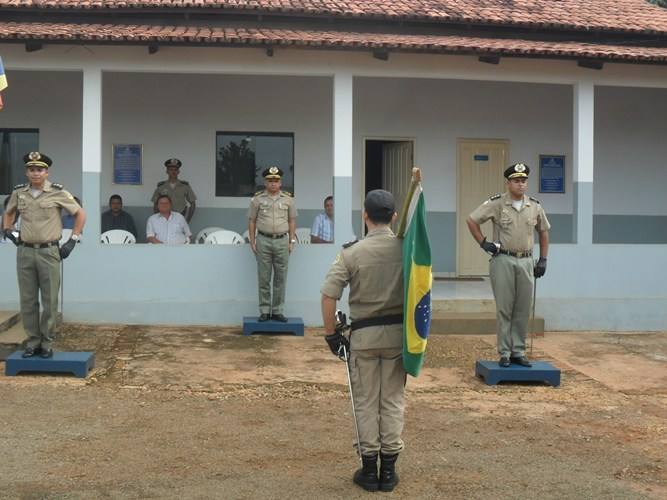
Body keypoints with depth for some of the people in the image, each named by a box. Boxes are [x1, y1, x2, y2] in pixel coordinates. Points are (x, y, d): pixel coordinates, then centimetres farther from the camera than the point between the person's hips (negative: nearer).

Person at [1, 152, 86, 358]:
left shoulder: (58, 192, -4)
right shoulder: (18, 192, 6)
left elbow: (80, 214, 2)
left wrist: (72, 241, -1)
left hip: (49, 252, -3)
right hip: (24, 252, 3)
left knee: (50, 300, 1)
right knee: (27, 300, 7)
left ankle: (47, 343, 10)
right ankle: (33, 341, 18)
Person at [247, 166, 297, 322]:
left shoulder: (288, 198, 7)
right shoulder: (257, 199, 3)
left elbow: (292, 220, 9)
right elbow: (251, 221, 5)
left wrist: (292, 241, 4)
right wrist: (252, 241, 0)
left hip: (282, 241, 1)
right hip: (263, 240, -1)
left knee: (280, 278, 4)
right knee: (263, 278, 3)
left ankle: (277, 311, 12)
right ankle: (264, 311, 10)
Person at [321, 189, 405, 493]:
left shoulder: (351, 253, -11)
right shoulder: (406, 248, -5)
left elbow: (328, 296, -14)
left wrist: (331, 333, -2)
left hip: (363, 334, -2)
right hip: (398, 332, 2)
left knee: (366, 402, 8)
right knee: (393, 400, 10)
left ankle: (369, 470, 13)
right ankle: (388, 470, 14)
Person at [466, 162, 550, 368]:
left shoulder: (534, 206, 7)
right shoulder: (496, 203, -5)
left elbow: (543, 231, 19)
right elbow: (471, 220, 0)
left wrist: (543, 259, 13)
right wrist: (483, 243, -6)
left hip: (526, 261, 4)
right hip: (503, 260, -4)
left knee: (523, 310, 6)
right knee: (504, 309, -1)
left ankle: (518, 351, 15)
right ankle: (504, 353, 6)